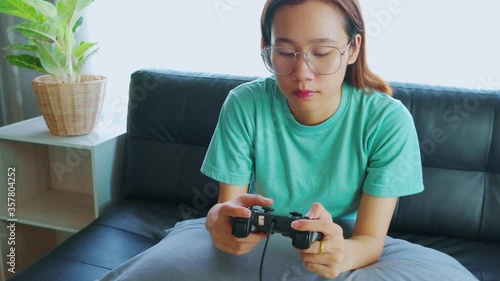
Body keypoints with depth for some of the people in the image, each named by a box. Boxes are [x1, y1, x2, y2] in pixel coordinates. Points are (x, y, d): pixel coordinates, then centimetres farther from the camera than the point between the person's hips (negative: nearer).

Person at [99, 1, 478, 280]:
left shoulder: (387, 120, -16)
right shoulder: (245, 105, -13)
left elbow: (371, 239, -16)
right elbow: (229, 204, -12)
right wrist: (220, 221, -38)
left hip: (349, 248, 1)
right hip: (255, 243, 0)